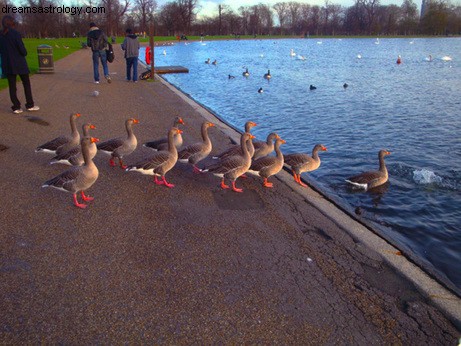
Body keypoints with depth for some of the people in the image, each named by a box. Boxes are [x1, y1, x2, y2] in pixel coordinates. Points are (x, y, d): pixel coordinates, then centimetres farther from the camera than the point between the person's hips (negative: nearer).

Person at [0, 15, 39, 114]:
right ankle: (30, 105, 13)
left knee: (12, 86, 7)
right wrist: (25, 53, 6)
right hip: (19, 63, -4)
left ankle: (16, 107, 8)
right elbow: (22, 49, -15)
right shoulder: (15, 34, -13)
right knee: (26, 83, 10)